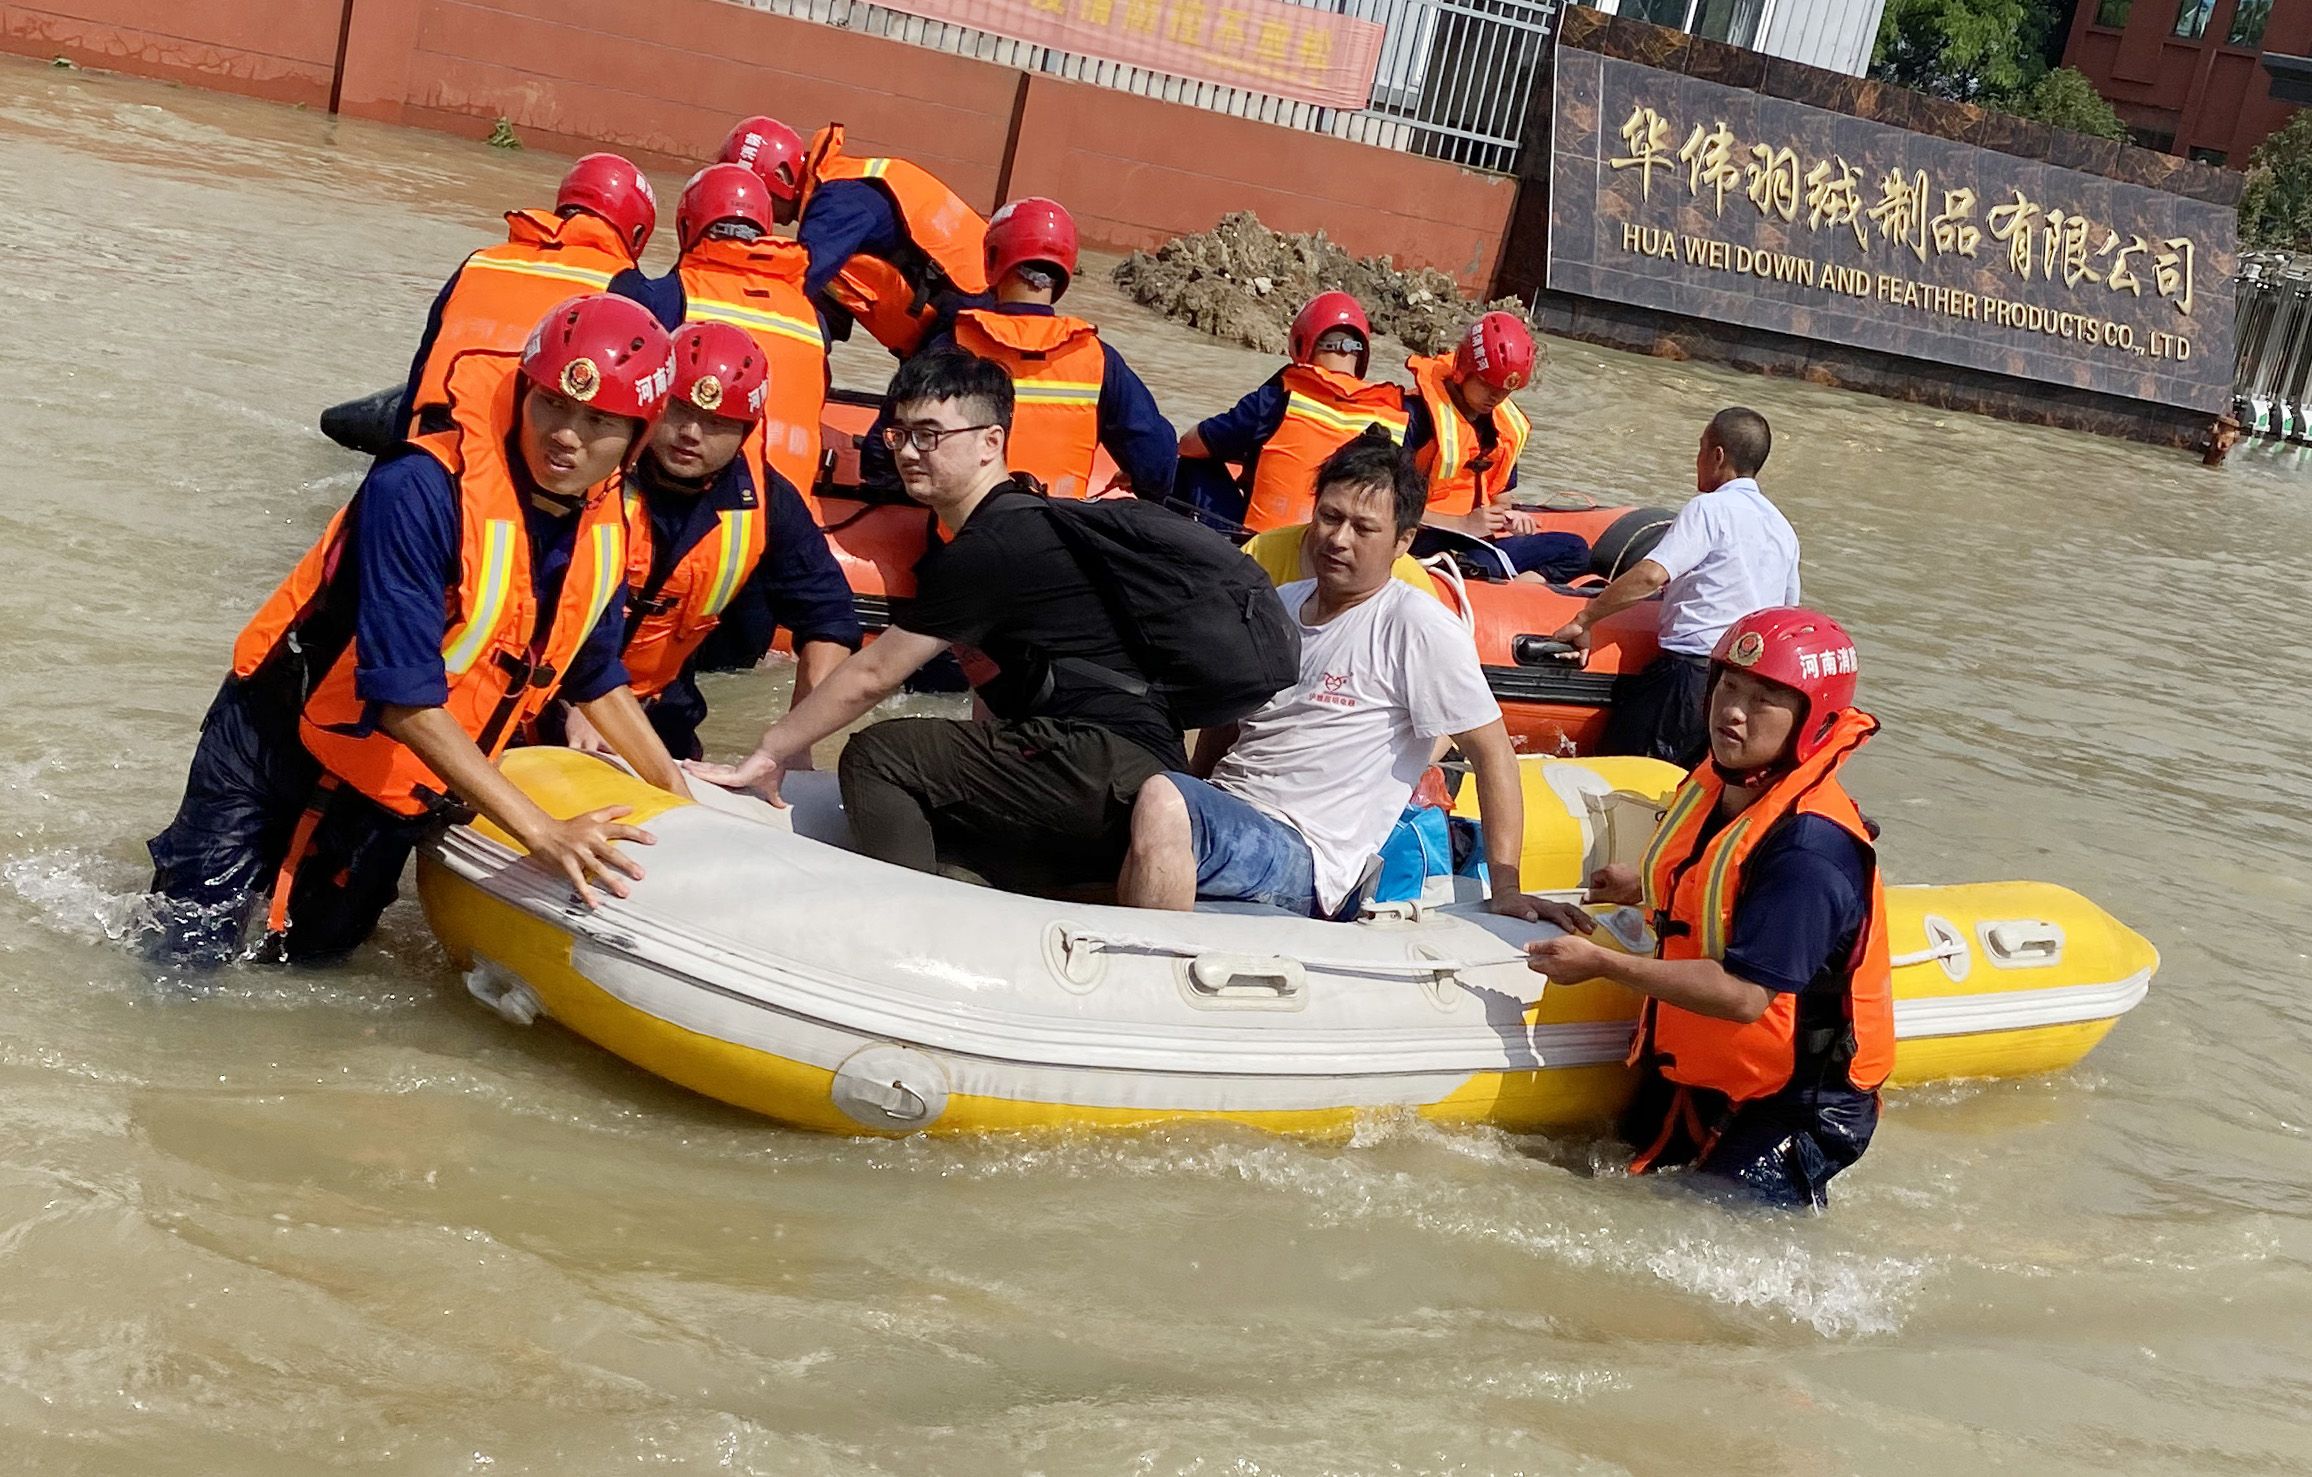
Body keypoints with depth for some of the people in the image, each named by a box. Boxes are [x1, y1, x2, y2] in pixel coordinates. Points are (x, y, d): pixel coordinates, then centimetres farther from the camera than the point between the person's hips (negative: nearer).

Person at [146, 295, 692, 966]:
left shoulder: (605, 530, -8)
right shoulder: (420, 489, -30)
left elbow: (596, 680, 9)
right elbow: (404, 700, -34)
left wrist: (682, 798, 6)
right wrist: (541, 831, -36)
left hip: (395, 793, 6)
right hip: (276, 752, -6)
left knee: (309, 962, 19)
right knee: (186, 961, 0)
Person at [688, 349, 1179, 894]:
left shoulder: (989, 549, -10)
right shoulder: (1026, 522, 20)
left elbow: (872, 675, -6)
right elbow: (1008, 695, 23)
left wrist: (768, 754, 3)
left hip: (1109, 761, -10)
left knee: (875, 757, -11)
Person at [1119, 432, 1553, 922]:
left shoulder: (1416, 627, -4)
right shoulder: (1278, 605, 18)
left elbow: (1491, 750, -4)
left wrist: (1505, 888, -10)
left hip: (1302, 859, -7)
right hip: (1222, 815, 7)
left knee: (1159, 802, -35)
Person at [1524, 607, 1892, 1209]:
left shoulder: (1812, 845, -28)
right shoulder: (1716, 787, 0)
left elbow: (1747, 995, -32)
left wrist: (1604, 964, -29)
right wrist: (1643, 889, 13)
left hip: (1797, 1108, -9)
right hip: (1695, 1080, 9)